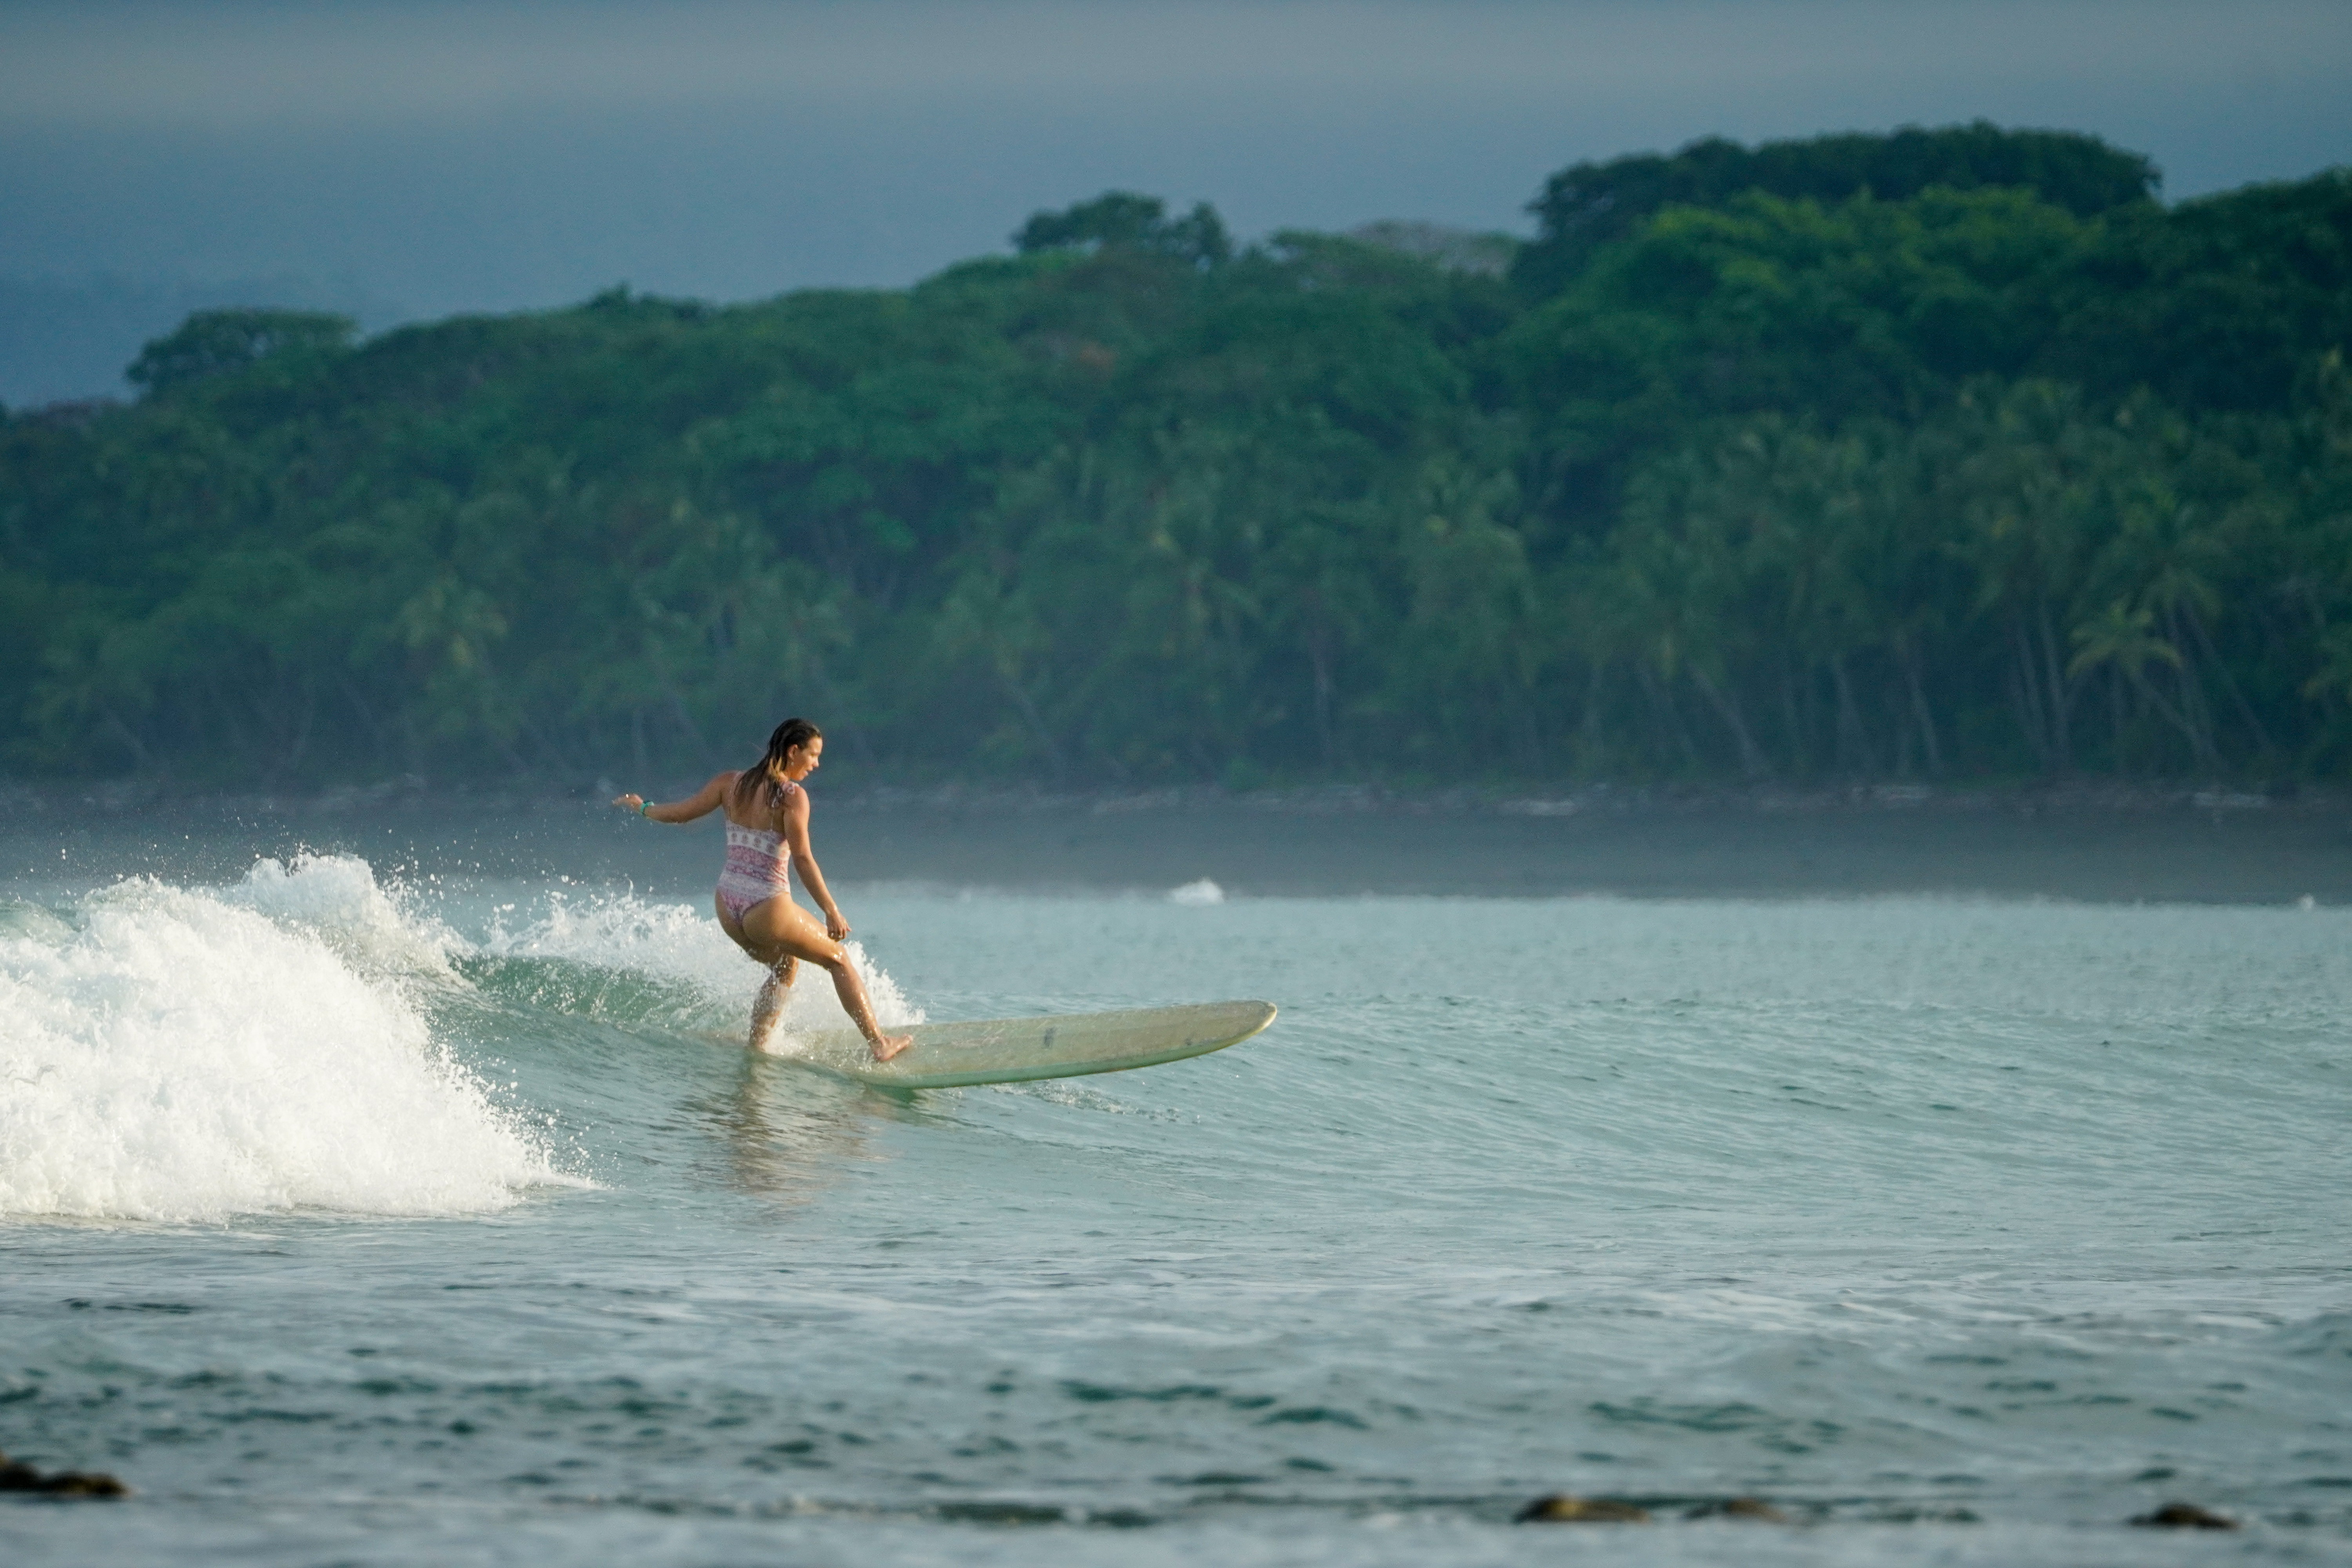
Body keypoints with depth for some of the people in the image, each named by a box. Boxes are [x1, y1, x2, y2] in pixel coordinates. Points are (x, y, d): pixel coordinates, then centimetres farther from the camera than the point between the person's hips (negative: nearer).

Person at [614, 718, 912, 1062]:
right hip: (768, 910, -6)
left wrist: (644, 808, 27)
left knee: (786, 967, 31)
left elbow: (681, 812, 7)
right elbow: (803, 859, -18)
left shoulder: (730, 783, 3)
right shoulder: (791, 796, -14)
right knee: (838, 958, 15)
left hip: (728, 907, 6)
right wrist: (832, 913, -14)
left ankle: (756, 1047, 27)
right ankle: (879, 1044, 15)